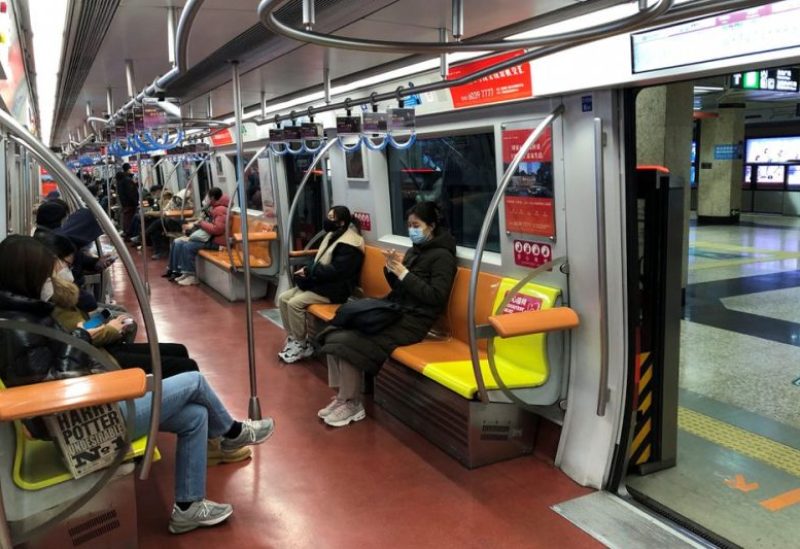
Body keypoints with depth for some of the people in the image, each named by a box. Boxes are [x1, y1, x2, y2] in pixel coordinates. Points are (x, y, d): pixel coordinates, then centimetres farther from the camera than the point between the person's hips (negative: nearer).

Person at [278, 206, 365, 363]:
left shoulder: (349, 244, -18)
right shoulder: (333, 235, 13)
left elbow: (336, 270, -25)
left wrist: (309, 272, -17)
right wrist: (306, 271, -3)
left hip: (335, 289, -10)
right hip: (320, 283, 10)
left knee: (294, 303, -23)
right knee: (283, 298, -2)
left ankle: (302, 344, -8)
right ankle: (293, 337, 7)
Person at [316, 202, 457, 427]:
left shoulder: (442, 256, -7)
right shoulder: (414, 250, 16)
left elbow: (436, 297, -17)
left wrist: (404, 274, -16)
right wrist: (391, 270, -1)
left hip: (413, 320, -8)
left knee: (346, 342, -23)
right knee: (332, 334, -9)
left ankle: (352, 404, -7)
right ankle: (343, 395, 1)